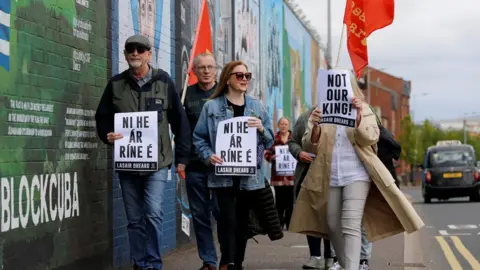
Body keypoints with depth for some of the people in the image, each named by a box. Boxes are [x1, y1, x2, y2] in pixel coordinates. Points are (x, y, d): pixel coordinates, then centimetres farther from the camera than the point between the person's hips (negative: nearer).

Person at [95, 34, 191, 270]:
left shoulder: (164, 81, 1)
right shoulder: (116, 84, 6)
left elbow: (180, 121, 3)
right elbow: (102, 117, 13)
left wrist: (181, 157, 0)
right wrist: (107, 134, -9)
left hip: (157, 162, -2)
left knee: (153, 213, -13)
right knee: (134, 219, 8)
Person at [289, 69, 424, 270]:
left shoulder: (364, 111, 7)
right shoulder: (320, 111, 9)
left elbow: (370, 139, -7)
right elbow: (309, 146, 2)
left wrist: (359, 116, -22)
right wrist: (315, 126, -18)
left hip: (356, 175, -3)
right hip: (329, 177, 3)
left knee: (351, 225, -15)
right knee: (333, 225, 11)